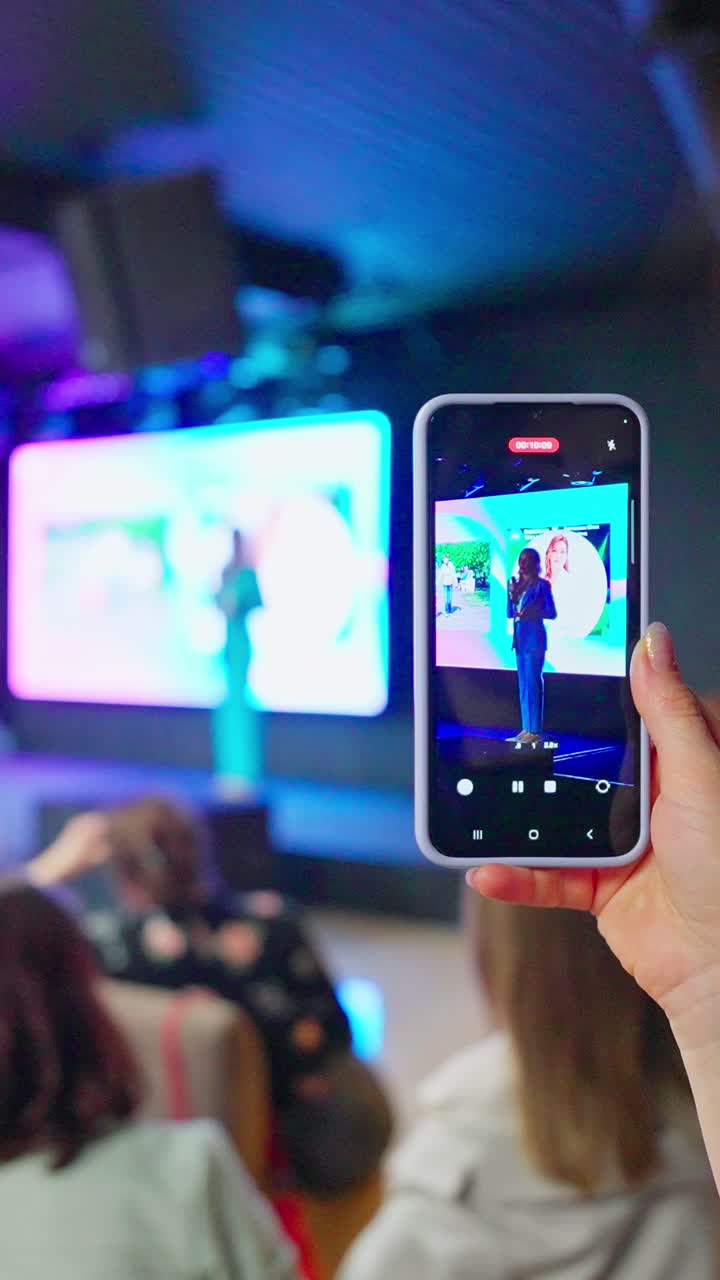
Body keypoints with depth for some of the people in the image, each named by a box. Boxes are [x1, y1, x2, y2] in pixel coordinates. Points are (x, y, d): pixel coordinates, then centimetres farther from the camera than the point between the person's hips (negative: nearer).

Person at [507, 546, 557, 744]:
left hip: (534, 638, -7)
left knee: (533, 683, -8)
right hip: (520, 637, 7)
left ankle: (535, 731, -7)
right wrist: (511, 594, -1)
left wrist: (533, 612, -21)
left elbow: (552, 612, -6)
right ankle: (526, 728, 14)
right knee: (523, 683, 9)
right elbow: (509, 613, 15)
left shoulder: (542, 585, -4)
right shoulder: (518, 584, 14)